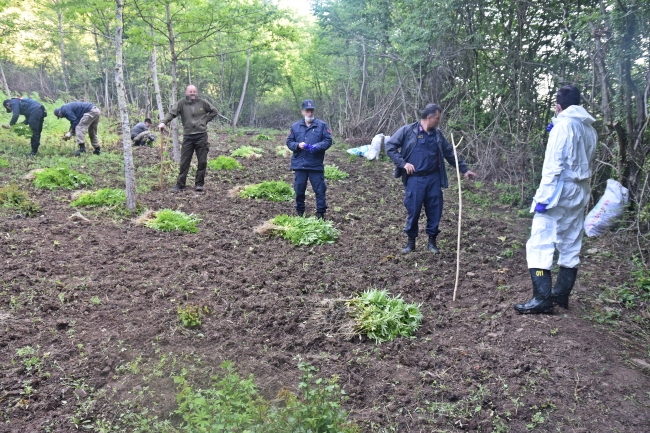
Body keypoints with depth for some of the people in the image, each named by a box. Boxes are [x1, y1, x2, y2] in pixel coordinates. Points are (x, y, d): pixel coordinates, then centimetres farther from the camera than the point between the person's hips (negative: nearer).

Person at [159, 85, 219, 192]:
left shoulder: (203, 103, 4)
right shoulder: (181, 103, 0)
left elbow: (214, 112, 15)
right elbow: (171, 113, -12)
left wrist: (205, 120, 4)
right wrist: (164, 122, -28)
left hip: (201, 136, 1)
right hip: (188, 136, -1)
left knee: (202, 162, 4)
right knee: (184, 162, 0)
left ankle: (199, 184, 15)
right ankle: (180, 185, 5)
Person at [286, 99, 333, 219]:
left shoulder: (322, 125, 2)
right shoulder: (295, 126, 9)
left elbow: (328, 141, -4)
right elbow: (289, 142, 10)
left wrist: (317, 146, -21)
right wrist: (298, 145, -11)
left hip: (316, 165, -2)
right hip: (299, 164, 2)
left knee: (320, 190, -1)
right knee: (299, 190, 10)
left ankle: (321, 213, 8)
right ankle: (300, 212, 25)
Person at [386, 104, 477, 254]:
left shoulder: (437, 134, 11)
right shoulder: (408, 131, -4)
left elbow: (450, 154, 19)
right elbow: (390, 146, -5)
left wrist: (464, 169, 19)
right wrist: (403, 163, -13)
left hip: (433, 179, 4)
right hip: (414, 179, -4)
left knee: (434, 211, 6)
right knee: (413, 210, 1)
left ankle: (432, 241, 22)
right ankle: (411, 241, 18)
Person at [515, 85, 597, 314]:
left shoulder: (563, 125, -11)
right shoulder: (590, 129, 12)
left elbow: (554, 164, -17)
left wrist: (543, 197, -17)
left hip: (560, 191, -8)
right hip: (580, 193, 9)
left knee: (540, 244, -8)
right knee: (571, 246, 13)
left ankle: (542, 298, -12)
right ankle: (561, 293, 21)